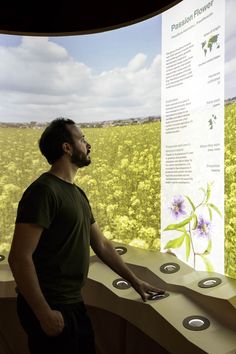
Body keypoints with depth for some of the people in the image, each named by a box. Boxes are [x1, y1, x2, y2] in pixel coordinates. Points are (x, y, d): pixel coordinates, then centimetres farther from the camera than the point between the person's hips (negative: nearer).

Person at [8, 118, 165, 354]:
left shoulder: (77, 193, 11)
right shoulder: (44, 190, -17)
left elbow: (101, 245, 16)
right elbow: (19, 257, -22)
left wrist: (135, 281, 17)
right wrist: (44, 313, -21)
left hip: (74, 304, 8)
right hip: (51, 309, -8)